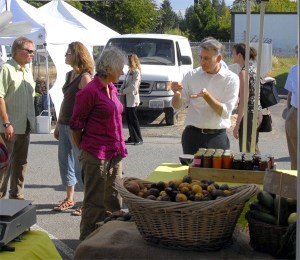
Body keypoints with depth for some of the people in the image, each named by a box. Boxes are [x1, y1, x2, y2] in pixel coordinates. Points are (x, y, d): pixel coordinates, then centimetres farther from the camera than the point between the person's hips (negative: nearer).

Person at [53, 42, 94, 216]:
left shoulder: (85, 77, -14)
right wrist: (58, 125, 19)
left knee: (80, 165, -3)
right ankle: (70, 199, 25)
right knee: (65, 163, 13)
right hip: (65, 126, 8)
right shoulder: (69, 75, 12)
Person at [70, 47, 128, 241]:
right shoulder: (91, 91, -15)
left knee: (113, 201, 15)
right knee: (95, 202, 2)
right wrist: (83, 148, 0)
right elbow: (76, 124, -10)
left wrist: (120, 148, 16)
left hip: (115, 154, 8)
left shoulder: (112, 89, 11)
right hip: (97, 155, -8)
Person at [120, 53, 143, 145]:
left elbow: (133, 86, -18)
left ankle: (138, 139, 0)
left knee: (133, 119, -6)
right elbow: (125, 82, 18)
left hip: (132, 98, -8)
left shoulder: (136, 72, -11)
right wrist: (122, 90, 2)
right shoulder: (130, 71, 15)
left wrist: (124, 91, -10)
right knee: (128, 118, 10)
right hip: (127, 98, 8)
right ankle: (132, 138, 16)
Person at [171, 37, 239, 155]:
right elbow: (177, 106, 6)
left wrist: (206, 96, -21)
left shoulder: (231, 79, -2)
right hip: (192, 135, 1)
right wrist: (177, 94, -15)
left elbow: (225, 112, -9)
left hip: (217, 137, -1)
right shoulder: (191, 76, 4)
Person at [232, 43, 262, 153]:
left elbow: (244, 100, -19)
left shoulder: (244, 71, -15)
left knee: (246, 152, -3)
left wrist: (237, 124, -18)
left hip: (249, 114, -9)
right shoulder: (253, 68, 11)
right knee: (254, 150, 18)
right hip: (258, 112, 9)